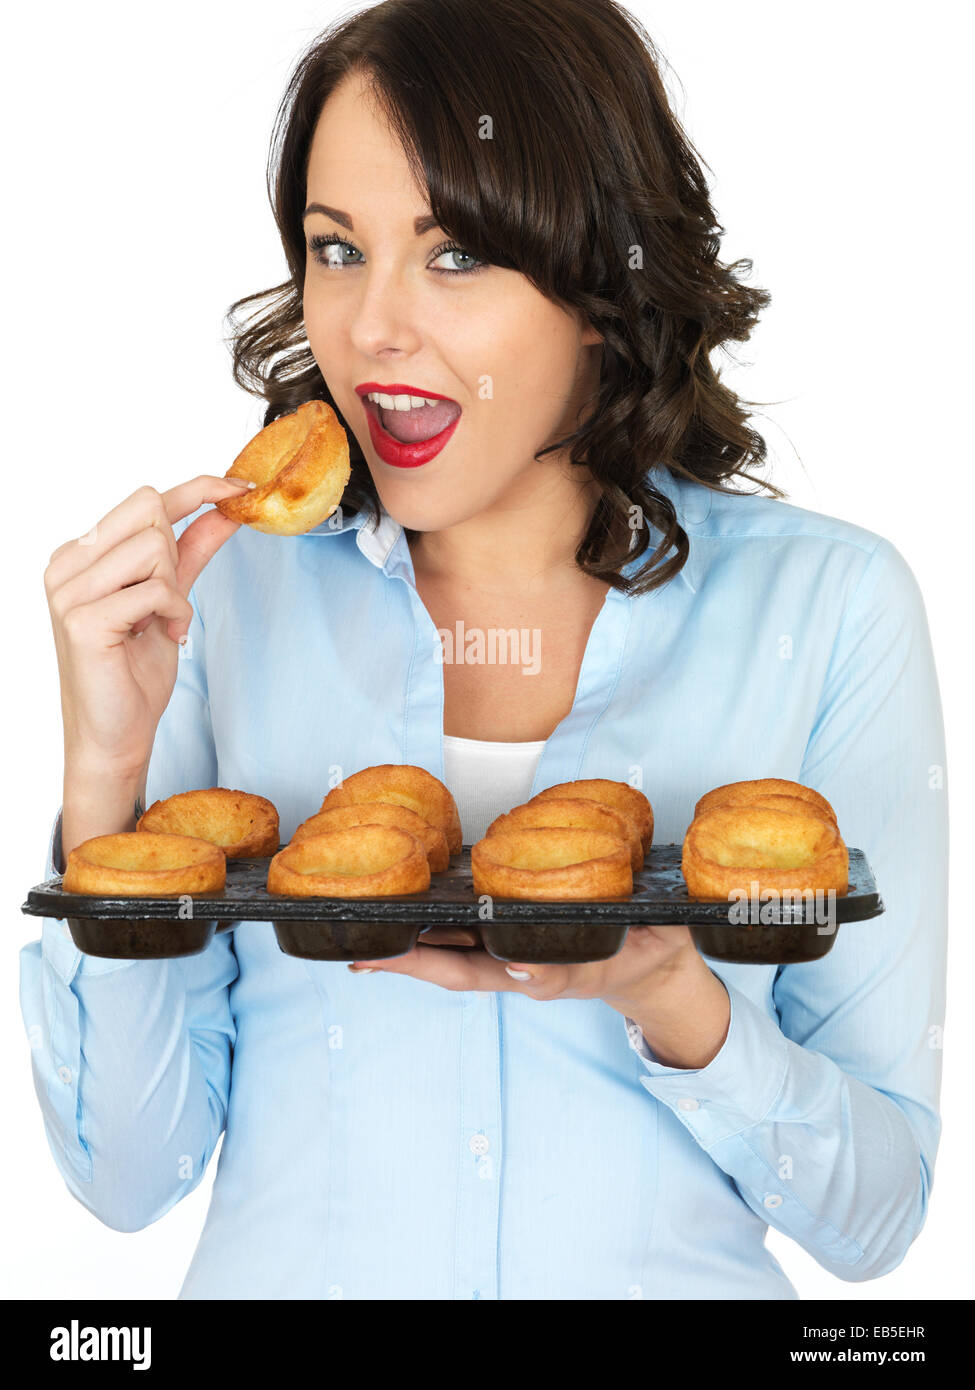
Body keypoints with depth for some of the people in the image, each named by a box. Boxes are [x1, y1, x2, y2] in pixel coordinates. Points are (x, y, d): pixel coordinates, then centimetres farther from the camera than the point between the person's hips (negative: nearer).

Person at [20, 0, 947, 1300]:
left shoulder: (826, 602, -4)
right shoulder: (225, 585, -2)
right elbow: (129, 1173, -2)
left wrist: (666, 996, -19)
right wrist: (108, 763, -12)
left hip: (674, 1272, 0)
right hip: (285, 1269, 1)